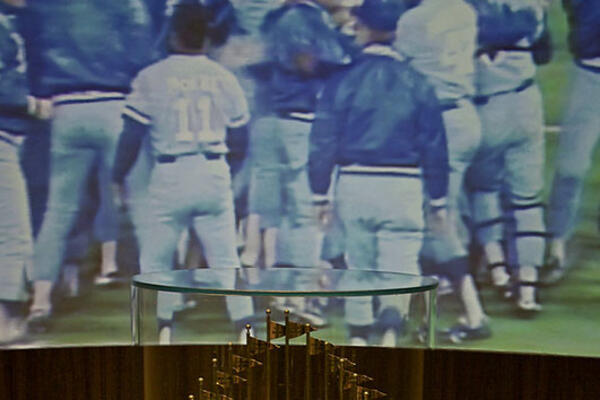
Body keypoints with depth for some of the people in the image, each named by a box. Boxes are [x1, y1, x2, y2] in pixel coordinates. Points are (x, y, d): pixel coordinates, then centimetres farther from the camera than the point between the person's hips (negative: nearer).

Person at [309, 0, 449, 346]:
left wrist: (321, 194, 5)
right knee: (399, 267, 2)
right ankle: (391, 333, -15)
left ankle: (358, 337, 25)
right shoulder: (416, 83, 3)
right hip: (404, 187, -1)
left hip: (354, 184, 1)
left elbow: (324, 141, -2)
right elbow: (434, 145, 3)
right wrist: (438, 200, 10)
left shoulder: (344, 80, 0)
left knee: (358, 265, 15)